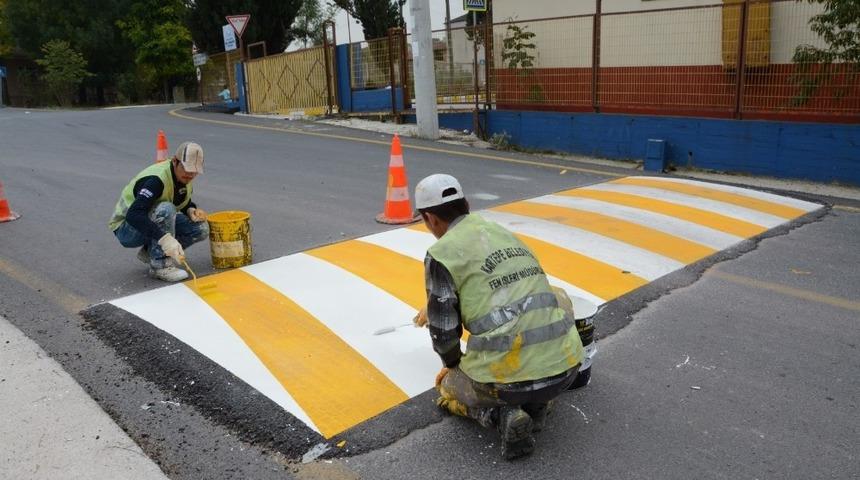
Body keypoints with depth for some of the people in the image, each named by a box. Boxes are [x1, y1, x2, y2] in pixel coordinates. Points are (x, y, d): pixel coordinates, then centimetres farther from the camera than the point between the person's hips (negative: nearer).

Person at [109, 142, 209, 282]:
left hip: (151, 223, 8)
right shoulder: (156, 180, -31)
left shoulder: (184, 176, -6)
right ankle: (161, 266, -24)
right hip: (126, 228, -8)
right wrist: (165, 238, -54)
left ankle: (150, 252, 4)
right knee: (165, 209, -36)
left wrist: (191, 210, -12)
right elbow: (134, 215, -43)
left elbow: (185, 202, 14)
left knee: (201, 228, -10)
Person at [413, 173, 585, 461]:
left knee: (448, 387, 30)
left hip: (510, 378, -5)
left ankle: (500, 414, 1)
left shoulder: (441, 254, -3)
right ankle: (534, 404, 15)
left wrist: (453, 365, 22)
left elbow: (444, 331, -2)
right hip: (565, 366, 5)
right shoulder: (501, 232, 18)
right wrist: (435, 307, 52)